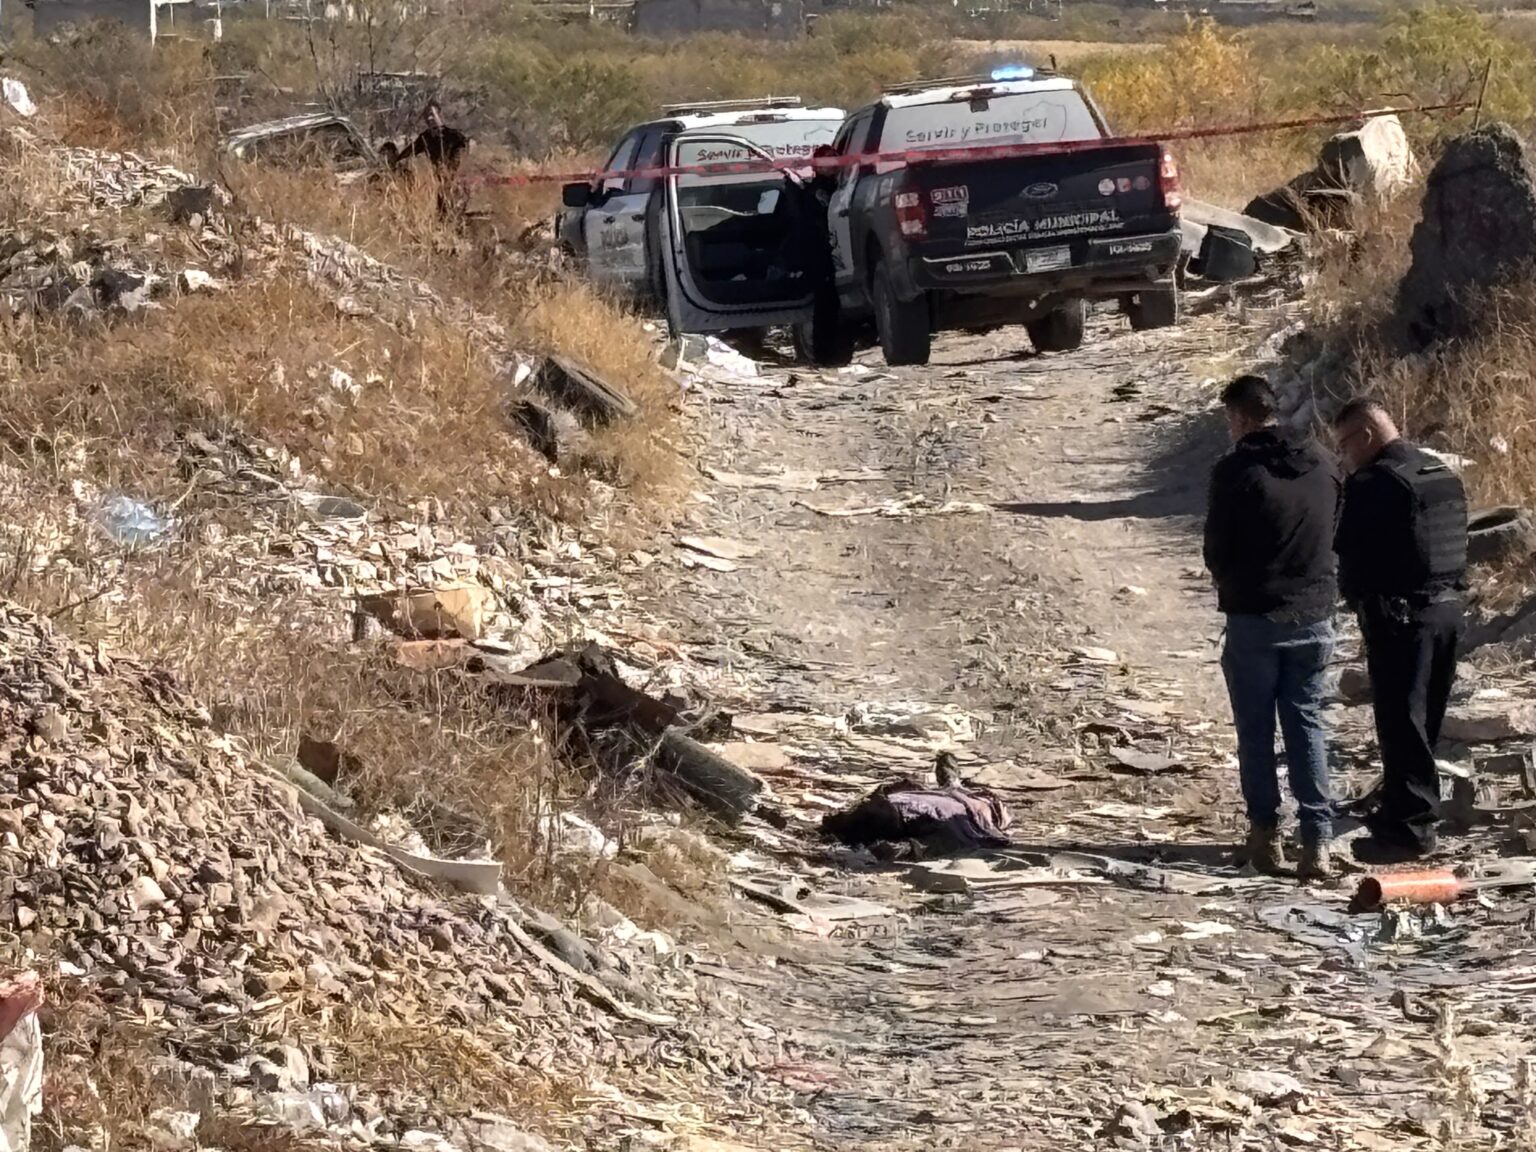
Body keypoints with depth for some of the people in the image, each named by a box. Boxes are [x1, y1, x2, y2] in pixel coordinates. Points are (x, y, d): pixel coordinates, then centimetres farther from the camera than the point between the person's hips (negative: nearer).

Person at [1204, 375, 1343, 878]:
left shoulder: (1235, 470, -13)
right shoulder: (1323, 463, 2)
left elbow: (1216, 550, -7)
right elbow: (1335, 533, 9)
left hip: (1254, 616, -4)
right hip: (1314, 616, 4)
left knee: (1255, 729, 9)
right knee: (1306, 723, 9)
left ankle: (1266, 833, 12)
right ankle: (1317, 839, 1)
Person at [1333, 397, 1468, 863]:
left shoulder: (1373, 484, -16)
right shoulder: (1443, 474, 12)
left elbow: (1351, 555, -13)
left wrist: (1355, 596, 4)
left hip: (1399, 617, -9)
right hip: (1447, 608, 9)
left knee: (1401, 723, -4)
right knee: (1422, 720, 15)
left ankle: (1409, 827, -3)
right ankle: (1403, 810, 25)